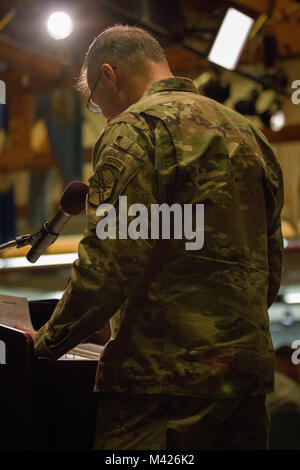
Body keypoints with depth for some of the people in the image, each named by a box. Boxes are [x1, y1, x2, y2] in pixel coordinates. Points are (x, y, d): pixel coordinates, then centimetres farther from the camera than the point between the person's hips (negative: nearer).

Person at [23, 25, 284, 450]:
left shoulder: (135, 129, -9)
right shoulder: (249, 133, 17)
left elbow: (109, 266, -17)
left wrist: (49, 342, -2)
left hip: (167, 375, -8)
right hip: (250, 367, 8)